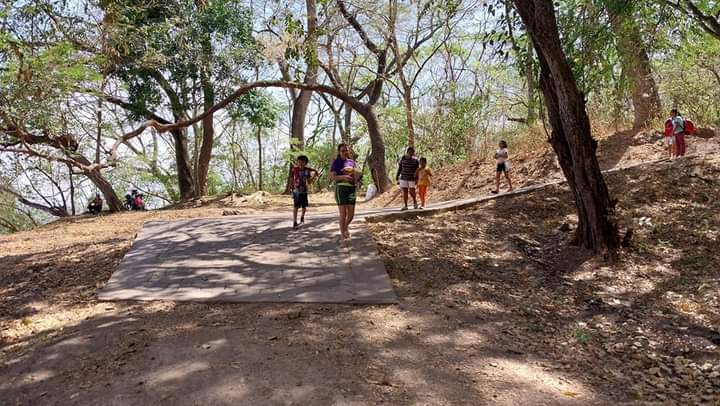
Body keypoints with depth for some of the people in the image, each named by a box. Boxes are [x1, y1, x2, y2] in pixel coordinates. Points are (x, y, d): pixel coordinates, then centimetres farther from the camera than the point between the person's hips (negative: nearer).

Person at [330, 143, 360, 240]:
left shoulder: (352, 162, 14)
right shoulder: (336, 162, 0)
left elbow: (356, 175, 15)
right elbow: (332, 177, -7)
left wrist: (356, 175, -8)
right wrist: (343, 176, -23)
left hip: (351, 188, 5)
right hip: (340, 188, -5)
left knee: (351, 213, 6)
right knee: (343, 214, -7)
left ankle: (346, 226, 36)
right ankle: (343, 234, 4)